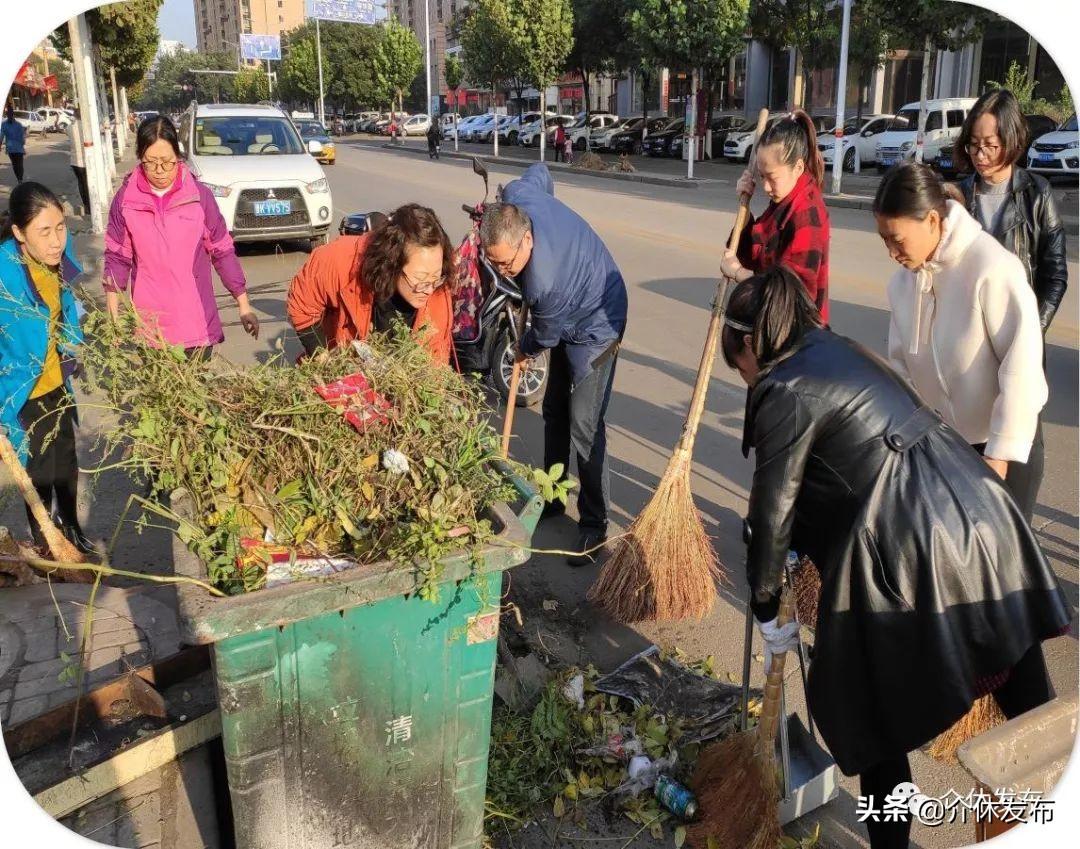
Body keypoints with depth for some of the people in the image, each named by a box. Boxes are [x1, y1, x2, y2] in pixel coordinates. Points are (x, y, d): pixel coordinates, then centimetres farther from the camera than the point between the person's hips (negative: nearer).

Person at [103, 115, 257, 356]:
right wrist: (113, 318, 5)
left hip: (196, 322, 0)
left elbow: (223, 252, 3)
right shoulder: (125, 199, -1)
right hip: (147, 324, 1)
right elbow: (117, 258, 6)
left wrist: (244, 306, 4)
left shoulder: (200, 195, -3)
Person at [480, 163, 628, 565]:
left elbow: (545, 336, -21)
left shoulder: (545, 282, -41)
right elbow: (540, 171, 4)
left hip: (595, 326, -9)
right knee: (554, 411, 17)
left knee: (583, 426, -11)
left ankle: (594, 524, 0)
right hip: (570, 321, 10)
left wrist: (524, 349, 3)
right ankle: (553, 496, 32)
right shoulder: (515, 195, -21)